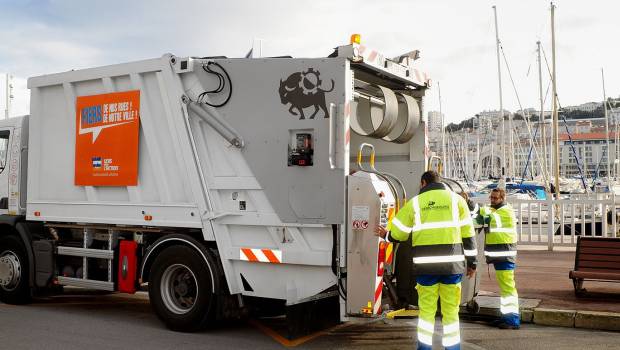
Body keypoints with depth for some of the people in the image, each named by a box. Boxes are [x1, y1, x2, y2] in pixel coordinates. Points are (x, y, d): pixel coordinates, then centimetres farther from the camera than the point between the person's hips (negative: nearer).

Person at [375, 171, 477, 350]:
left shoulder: (414, 203, 7)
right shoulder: (456, 199, 8)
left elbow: (397, 233, 8)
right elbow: (467, 235, 6)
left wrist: (385, 234, 30)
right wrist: (471, 263, 12)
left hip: (426, 265, 0)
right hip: (452, 263, 0)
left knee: (426, 310, 10)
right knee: (451, 311, 7)